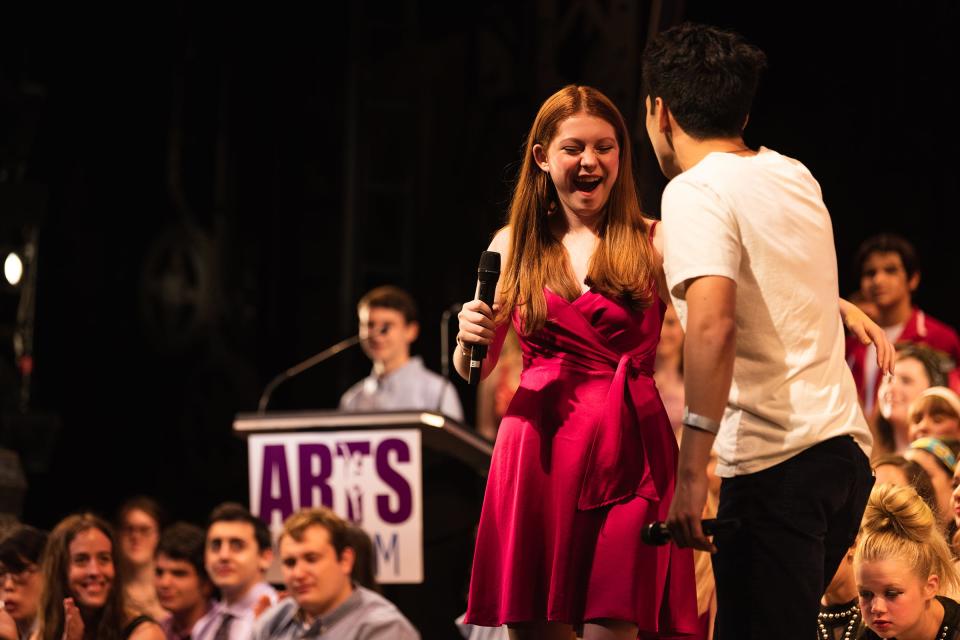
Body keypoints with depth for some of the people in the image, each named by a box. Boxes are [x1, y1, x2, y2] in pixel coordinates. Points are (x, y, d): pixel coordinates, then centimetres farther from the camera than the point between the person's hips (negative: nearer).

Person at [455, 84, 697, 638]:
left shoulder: (653, 244, 2)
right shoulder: (513, 247, 11)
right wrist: (468, 339, -4)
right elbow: (473, 372, 18)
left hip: (627, 451, -3)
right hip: (537, 449, 3)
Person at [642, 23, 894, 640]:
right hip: (848, 447, 8)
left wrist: (691, 469, -26)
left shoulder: (696, 190, -8)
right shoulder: (797, 177, 16)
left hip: (774, 462, -8)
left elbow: (713, 324, -23)